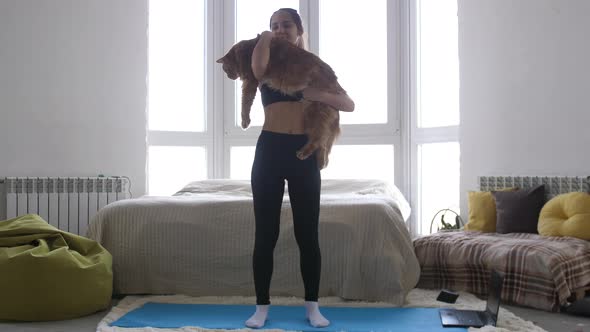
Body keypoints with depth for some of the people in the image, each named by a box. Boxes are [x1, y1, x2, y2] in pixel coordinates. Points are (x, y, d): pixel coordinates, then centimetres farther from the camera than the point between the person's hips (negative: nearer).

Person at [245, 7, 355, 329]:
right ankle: (262, 306, 15)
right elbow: (257, 66, -20)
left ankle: (312, 306, 18)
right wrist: (265, 39, -5)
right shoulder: (267, 66, 7)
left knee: (307, 234, 5)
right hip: (269, 150, 0)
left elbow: (349, 104, 2)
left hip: (304, 152, 1)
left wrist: (320, 95, -15)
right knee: (265, 234, 3)